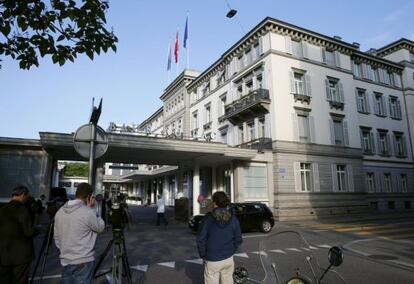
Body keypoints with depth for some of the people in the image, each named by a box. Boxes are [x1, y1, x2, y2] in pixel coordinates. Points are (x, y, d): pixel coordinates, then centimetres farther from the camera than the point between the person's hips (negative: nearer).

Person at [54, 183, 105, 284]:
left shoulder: (60, 211, 1)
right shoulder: (87, 212, -21)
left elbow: (56, 237, 10)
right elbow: (100, 227, -4)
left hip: (66, 260, 6)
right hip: (84, 261, -6)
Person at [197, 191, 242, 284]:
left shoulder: (208, 218, -14)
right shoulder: (233, 218, -5)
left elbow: (201, 240, -11)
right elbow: (238, 239, 1)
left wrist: (203, 255, 3)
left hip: (212, 260, -3)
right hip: (228, 259, 3)